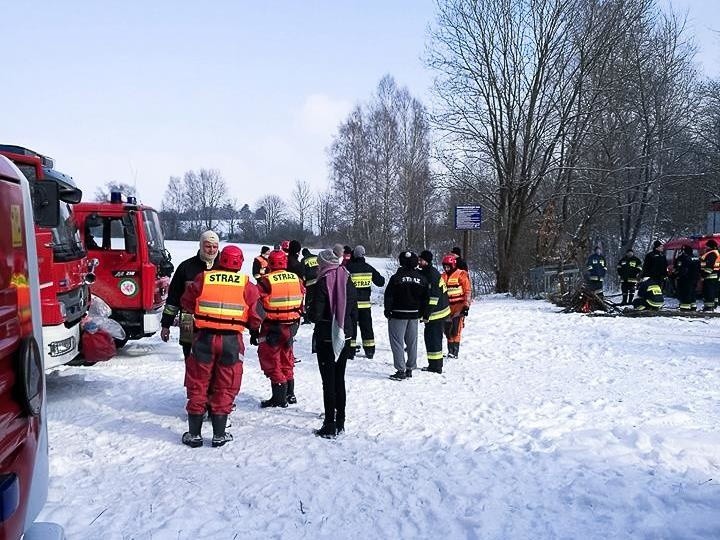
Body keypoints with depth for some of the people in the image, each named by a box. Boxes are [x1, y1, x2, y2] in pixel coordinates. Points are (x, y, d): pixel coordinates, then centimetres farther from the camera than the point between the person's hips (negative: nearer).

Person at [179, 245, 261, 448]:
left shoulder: (203, 279, -2)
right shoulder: (247, 285, -4)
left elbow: (186, 303, 10)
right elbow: (255, 319, -1)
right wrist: (253, 328, 20)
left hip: (204, 338, 1)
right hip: (232, 340, 0)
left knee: (198, 386, 12)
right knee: (225, 388, 11)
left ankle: (194, 434, 18)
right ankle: (219, 434, 16)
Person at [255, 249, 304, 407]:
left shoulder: (266, 281, -15)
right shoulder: (296, 279, 2)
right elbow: (301, 303, 11)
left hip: (273, 328, -6)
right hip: (291, 327, 6)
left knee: (271, 360, 4)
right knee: (286, 360, 19)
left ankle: (279, 397, 5)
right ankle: (290, 394, 28)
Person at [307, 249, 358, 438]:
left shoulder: (323, 283, -14)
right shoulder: (348, 281, 3)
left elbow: (315, 315, -17)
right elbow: (354, 313, 7)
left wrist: (309, 308, 4)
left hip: (326, 338, -6)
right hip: (344, 338, 6)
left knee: (329, 381, 0)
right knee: (340, 379, 15)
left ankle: (330, 426, 4)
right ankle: (340, 423, 23)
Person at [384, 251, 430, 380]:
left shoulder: (396, 277, -10)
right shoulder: (421, 279, 4)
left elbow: (389, 296, -11)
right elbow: (426, 298, 8)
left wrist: (387, 311, -2)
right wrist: (425, 314, 15)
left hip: (398, 314, -5)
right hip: (414, 314, 5)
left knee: (397, 342, 0)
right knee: (412, 342, 13)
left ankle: (401, 370, -4)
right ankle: (410, 369, 20)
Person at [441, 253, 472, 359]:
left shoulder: (461, 275, -5)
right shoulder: (443, 276, 13)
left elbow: (468, 290, -7)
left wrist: (466, 305, -11)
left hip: (459, 305, -6)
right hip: (447, 306, 6)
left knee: (456, 329, -13)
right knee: (447, 329, 7)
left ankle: (455, 351, -11)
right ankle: (450, 350, 17)